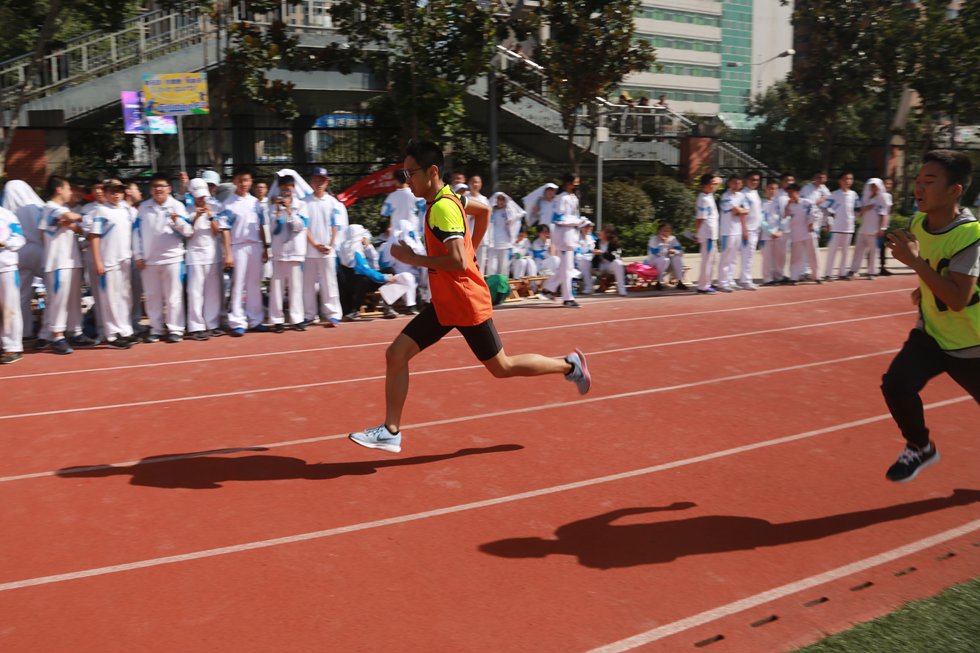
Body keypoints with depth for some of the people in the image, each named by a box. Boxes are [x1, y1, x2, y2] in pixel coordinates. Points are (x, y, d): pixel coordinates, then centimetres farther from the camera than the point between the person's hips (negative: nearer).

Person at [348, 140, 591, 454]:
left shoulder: (442, 207, -21)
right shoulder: (447, 200, 8)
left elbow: (459, 262, -29)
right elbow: (484, 212, 24)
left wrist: (413, 258, -21)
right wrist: (471, 250, 24)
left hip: (467, 304, -9)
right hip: (444, 304, 9)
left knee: (502, 367, 6)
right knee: (396, 353, 1)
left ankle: (570, 365, 25)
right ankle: (391, 431, 8)